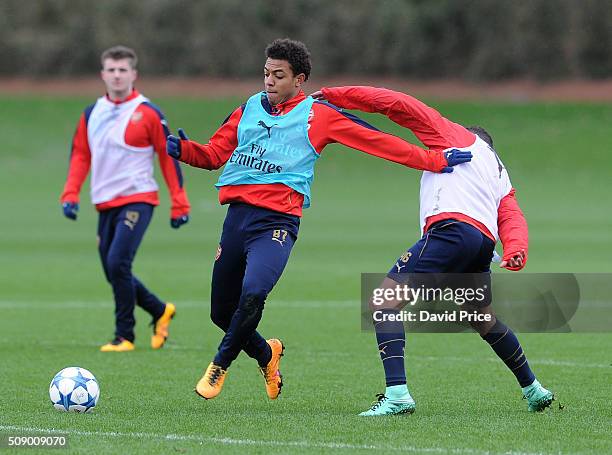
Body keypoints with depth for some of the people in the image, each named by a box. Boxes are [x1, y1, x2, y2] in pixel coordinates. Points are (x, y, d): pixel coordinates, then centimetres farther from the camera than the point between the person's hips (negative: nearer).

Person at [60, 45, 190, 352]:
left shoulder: (148, 114, -5)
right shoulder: (91, 114, 10)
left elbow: (169, 157, -2)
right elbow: (80, 155, 16)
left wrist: (179, 204, -4)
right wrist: (70, 195, 2)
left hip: (138, 200, -6)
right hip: (105, 204, 6)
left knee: (118, 263, -19)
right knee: (113, 271, 7)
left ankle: (124, 336, -10)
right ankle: (161, 312, 29)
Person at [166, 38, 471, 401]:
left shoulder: (319, 115, 5)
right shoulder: (250, 108, 18)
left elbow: (378, 141, 4)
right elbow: (215, 153, 21)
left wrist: (435, 161, 0)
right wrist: (182, 149, 0)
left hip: (277, 221, -5)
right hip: (237, 216, 5)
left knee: (253, 292, -29)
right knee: (221, 312, 7)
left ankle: (221, 365, -6)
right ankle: (266, 354, 38)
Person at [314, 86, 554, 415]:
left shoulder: (457, 135, 20)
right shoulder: (501, 178, 36)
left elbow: (399, 105, 12)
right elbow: (513, 219, 15)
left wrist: (336, 95, 16)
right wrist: (515, 252, -4)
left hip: (451, 227, -8)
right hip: (484, 244, 8)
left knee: (385, 301, -11)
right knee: (485, 321, 30)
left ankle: (397, 394, -26)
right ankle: (534, 390, 42)